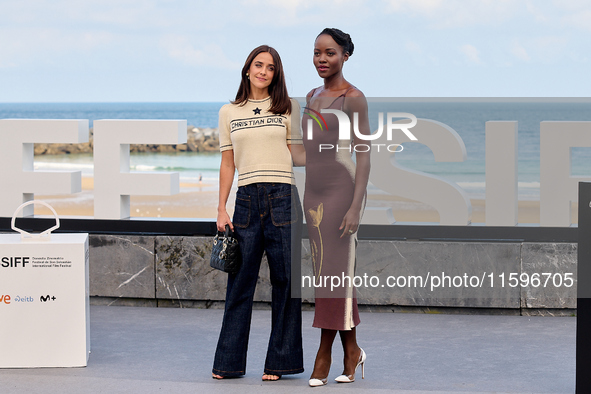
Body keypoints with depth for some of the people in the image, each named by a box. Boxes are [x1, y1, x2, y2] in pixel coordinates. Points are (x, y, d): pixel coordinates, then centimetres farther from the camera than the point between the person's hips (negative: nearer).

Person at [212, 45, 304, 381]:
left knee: (285, 280, -1)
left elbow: (299, 156, 8)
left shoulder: (289, 108, 8)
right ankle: (229, 362, 9)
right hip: (247, 199, 1)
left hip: (283, 198, -1)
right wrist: (221, 209, 7)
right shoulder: (229, 113, 13)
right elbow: (227, 164, 12)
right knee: (240, 281, 1)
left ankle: (281, 360, 8)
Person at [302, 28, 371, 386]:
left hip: (341, 191, -7)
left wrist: (355, 206, -19)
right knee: (336, 273, 9)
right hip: (314, 192, 7)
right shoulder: (313, 95, 14)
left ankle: (324, 353, 1)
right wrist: (304, 197, 19)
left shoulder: (354, 98, -8)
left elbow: (363, 155, -13)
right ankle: (352, 351, 15)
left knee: (334, 272, -5)